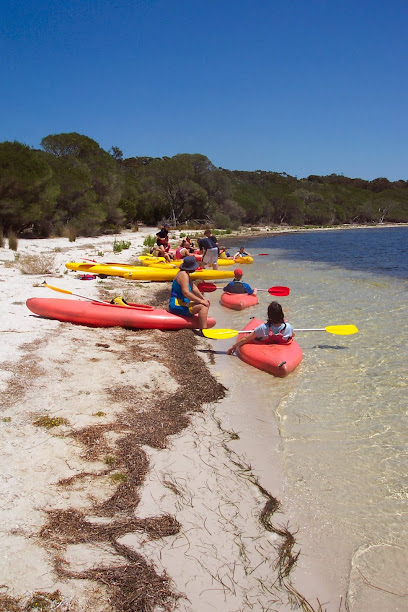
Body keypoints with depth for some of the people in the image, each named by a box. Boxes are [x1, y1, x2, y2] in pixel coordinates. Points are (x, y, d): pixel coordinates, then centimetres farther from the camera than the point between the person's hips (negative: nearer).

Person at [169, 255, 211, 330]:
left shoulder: (185, 273, 15)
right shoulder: (184, 275, -17)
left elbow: (193, 288, 17)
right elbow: (186, 293, -27)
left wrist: (203, 298, 6)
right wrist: (201, 301, -24)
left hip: (182, 303, 11)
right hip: (176, 304, -11)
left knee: (206, 303, 24)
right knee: (203, 306, -28)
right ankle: (203, 330, -35)